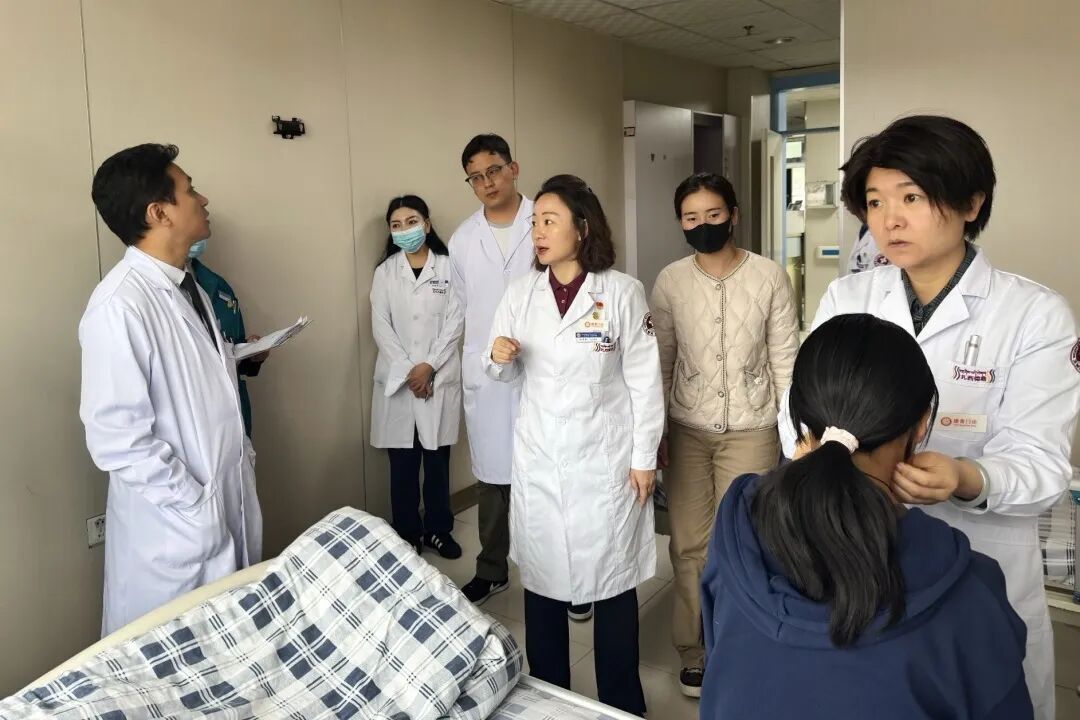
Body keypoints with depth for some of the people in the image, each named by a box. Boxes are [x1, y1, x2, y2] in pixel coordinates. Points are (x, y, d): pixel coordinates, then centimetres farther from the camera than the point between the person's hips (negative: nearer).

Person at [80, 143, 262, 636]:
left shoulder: (185, 286, 6)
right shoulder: (118, 306, -22)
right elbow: (117, 438, -23)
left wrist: (241, 457, 11)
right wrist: (195, 507, -18)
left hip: (228, 497, 8)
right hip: (175, 522, -8)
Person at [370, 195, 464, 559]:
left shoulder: (448, 267, 2)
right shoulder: (385, 271, 6)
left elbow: (455, 322, -4)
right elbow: (381, 327, 0)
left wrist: (428, 366, -12)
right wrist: (407, 371, -11)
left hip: (439, 378, -1)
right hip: (396, 380, 1)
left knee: (437, 460, 8)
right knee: (402, 463, 5)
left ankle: (438, 529, 22)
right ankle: (407, 535, 18)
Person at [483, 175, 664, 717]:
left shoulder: (622, 292, -8)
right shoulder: (520, 292, 2)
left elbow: (644, 381, -6)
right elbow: (508, 374, 11)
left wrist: (644, 457, -6)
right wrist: (498, 357, -12)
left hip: (603, 456, -3)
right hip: (537, 457, 3)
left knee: (612, 577, 7)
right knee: (541, 574, 11)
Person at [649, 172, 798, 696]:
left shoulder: (770, 277, -6)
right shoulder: (669, 282, -2)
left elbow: (786, 359, -1)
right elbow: (660, 362, 4)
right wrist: (655, 431, 4)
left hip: (751, 430, -1)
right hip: (686, 430, 2)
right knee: (689, 543, 8)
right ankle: (693, 651, 26)